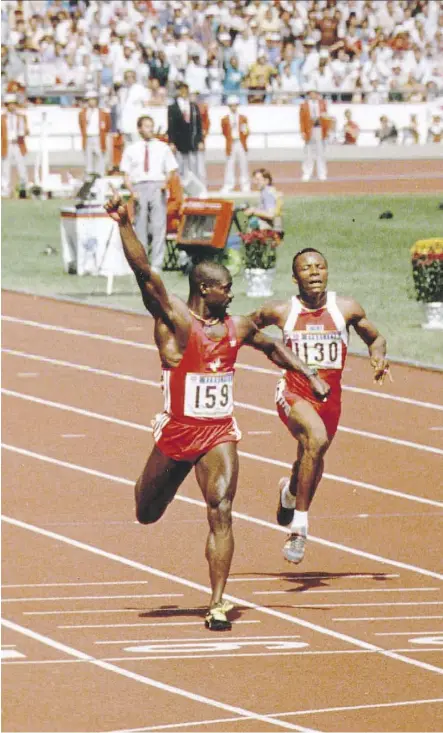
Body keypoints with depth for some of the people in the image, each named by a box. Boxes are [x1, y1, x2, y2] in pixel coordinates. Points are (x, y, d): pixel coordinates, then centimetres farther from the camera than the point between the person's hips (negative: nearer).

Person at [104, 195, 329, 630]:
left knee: (221, 513, -15)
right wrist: (124, 225, -34)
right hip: (177, 430, -2)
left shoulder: (237, 328, 7)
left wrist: (309, 376, 24)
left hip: (220, 434, 3)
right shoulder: (174, 320, -10)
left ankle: (217, 604, -15)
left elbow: (271, 347, 28)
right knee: (147, 514, 14)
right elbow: (144, 273, -23)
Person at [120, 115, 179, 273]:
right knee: (140, 228, 2)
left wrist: (166, 182, -10)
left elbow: (170, 170, 11)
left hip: (158, 187, -1)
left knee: (159, 226, -9)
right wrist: (132, 191, -7)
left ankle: (157, 264, -9)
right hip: (139, 187, 1)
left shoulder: (163, 148, 13)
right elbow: (126, 175, 9)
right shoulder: (131, 150, 12)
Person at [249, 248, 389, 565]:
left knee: (312, 457, 21)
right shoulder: (281, 311, -5)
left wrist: (379, 355, -11)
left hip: (330, 396, 4)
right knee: (316, 438, -33)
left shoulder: (346, 309, -3)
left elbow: (375, 338, 10)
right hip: (294, 393, -4)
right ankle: (300, 525, -24)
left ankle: (290, 492, 60)